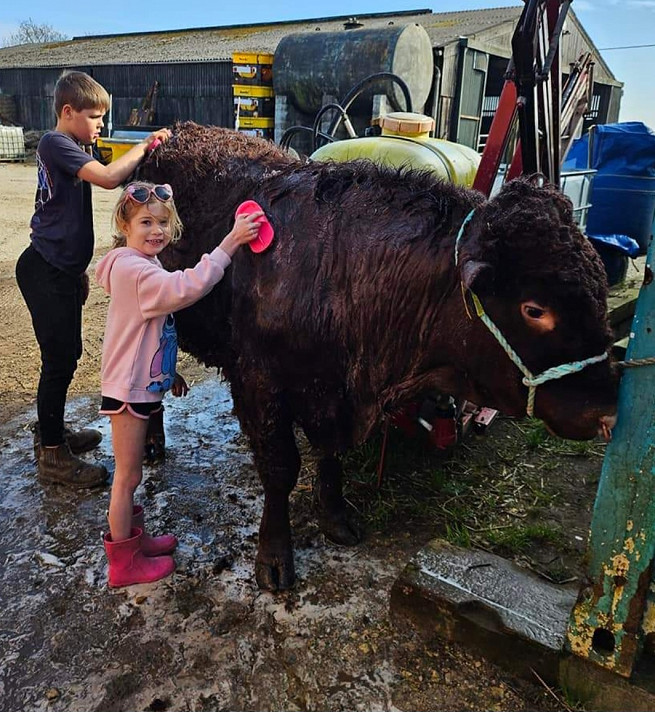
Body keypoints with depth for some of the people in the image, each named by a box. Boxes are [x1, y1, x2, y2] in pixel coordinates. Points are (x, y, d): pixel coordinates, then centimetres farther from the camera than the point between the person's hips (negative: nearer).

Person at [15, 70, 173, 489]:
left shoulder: (68, 148, 17)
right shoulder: (56, 144, -13)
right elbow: (109, 177, -30)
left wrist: (78, 270, 22)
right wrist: (146, 144, -16)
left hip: (62, 269, 10)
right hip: (46, 272, -10)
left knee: (67, 355, 16)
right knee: (59, 360, -4)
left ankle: (50, 433, 32)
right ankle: (52, 457, 7)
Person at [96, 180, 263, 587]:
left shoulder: (144, 267, 11)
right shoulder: (133, 269, -22)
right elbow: (187, 288, -38)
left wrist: (169, 371, 19)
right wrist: (231, 242, -37)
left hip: (144, 384, 10)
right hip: (129, 389, -10)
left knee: (130, 475, 21)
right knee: (128, 476, 3)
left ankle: (133, 537, 37)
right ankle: (124, 563, 19)